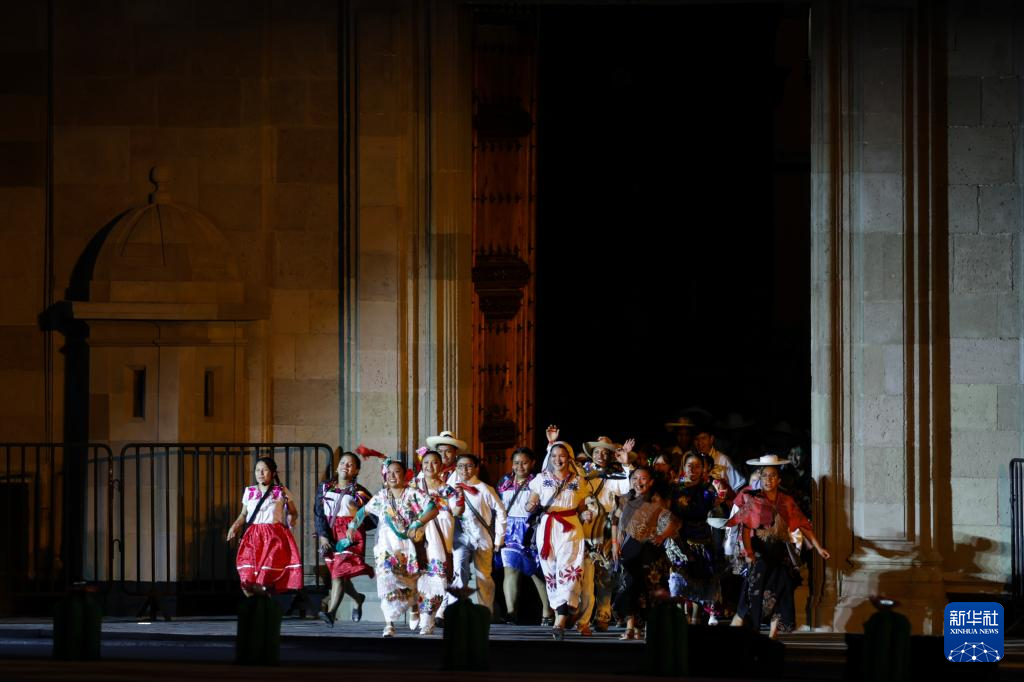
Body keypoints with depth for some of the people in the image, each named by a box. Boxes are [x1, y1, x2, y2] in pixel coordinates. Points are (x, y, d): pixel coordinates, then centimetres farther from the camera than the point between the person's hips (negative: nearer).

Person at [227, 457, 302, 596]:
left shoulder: (281, 492, 7)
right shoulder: (249, 492, 14)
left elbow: (294, 514, 12)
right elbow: (244, 514, 20)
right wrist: (235, 526, 3)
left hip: (274, 537, -2)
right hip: (253, 537, 2)